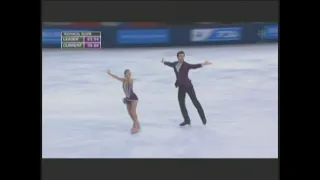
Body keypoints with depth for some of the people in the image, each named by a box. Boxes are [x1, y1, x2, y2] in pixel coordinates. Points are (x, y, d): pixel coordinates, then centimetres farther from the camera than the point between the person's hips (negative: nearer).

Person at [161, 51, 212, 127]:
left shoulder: (186, 65, -13)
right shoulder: (175, 64, 6)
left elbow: (194, 66, -29)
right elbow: (170, 64, 29)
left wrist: (203, 64, -47)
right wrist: (164, 62, 49)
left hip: (188, 86, -5)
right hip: (181, 87, 6)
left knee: (195, 102, -2)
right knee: (181, 104, 2)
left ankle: (203, 118, 11)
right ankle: (187, 120, 13)